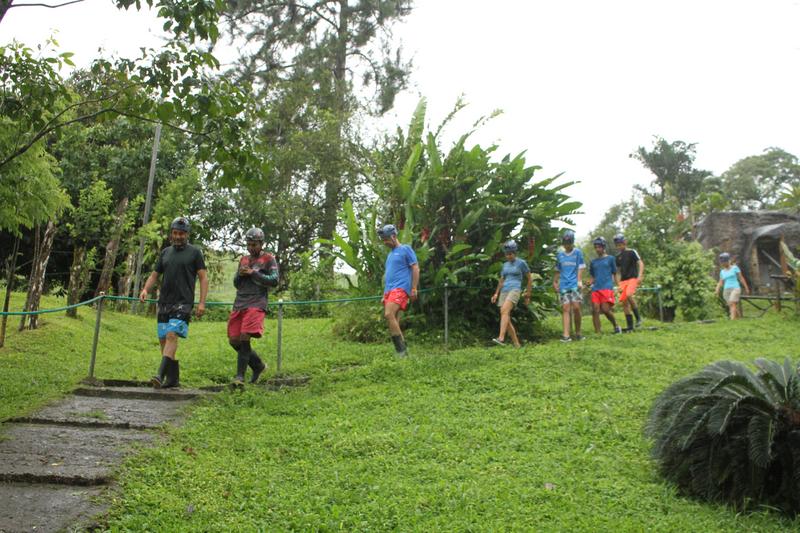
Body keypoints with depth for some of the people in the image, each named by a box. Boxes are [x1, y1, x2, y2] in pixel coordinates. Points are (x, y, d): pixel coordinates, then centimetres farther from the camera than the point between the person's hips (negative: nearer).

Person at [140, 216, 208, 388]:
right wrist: (145, 289, -1)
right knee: (163, 340, 4)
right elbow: (155, 274, 20)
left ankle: (161, 375, -23)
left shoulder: (194, 252, 3)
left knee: (172, 335, -20)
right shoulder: (165, 252, 17)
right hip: (164, 303, 6)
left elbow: (203, 278, 0)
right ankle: (173, 378, 13)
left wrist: (202, 303, -10)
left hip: (183, 303, -6)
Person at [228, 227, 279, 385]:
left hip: (256, 305, -7)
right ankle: (258, 365, 22)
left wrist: (253, 273, -10)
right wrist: (240, 274, 1)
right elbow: (236, 284, 23)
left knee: (244, 338, -19)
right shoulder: (243, 259, 21)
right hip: (239, 304, 7)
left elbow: (274, 281, -7)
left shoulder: (269, 259, 4)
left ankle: (240, 376, -10)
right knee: (234, 341, 4)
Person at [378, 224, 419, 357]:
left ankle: (401, 350, -19)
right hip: (389, 290, 8)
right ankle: (402, 350, 11)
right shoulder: (390, 254, 23)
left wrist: (414, 289, -11)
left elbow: (416, 268, -4)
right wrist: (384, 295, 23)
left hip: (400, 288, -8)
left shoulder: (405, 249, 1)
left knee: (389, 315, -24)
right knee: (394, 320, 4)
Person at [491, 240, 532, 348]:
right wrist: (496, 294, 13)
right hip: (504, 291, 7)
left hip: (515, 290, -7)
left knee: (504, 310, -30)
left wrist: (528, 295, 8)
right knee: (506, 319, -1)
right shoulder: (505, 265, 19)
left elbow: (530, 279, 8)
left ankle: (501, 338, -43)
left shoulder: (521, 263, 3)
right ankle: (517, 344, 7)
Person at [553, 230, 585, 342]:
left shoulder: (577, 253, 4)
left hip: (575, 285, -2)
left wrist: (579, 280, -13)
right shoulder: (559, 254, 14)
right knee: (565, 309, -5)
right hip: (564, 286, 3)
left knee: (576, 308, -8)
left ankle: (578, 333, 9)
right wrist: (555, 282, 14)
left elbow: (580, 268, -1)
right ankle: (566, 335, -11)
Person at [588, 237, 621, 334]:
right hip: (595, 289, 4)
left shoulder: (610, 259, 10)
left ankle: (616, 326, 12)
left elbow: (614, 274, 9)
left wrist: (616, 287, -2)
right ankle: (597, 333, -5)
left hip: (607, 288, -4)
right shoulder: (593, 262, 19)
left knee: (605, 310, -13)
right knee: (595, 310, -7)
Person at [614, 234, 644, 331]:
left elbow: (640, 263, -8)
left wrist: (640, 276, -22)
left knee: (629, 295, -30)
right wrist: (618, 284, 10)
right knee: (624, 302, 0)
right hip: (623, 280, 6)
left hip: (633, 278, -6)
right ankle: (629, 326, 7)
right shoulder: (618, 256, 15)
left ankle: (638, 317, -14)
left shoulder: (632, 252, 0)